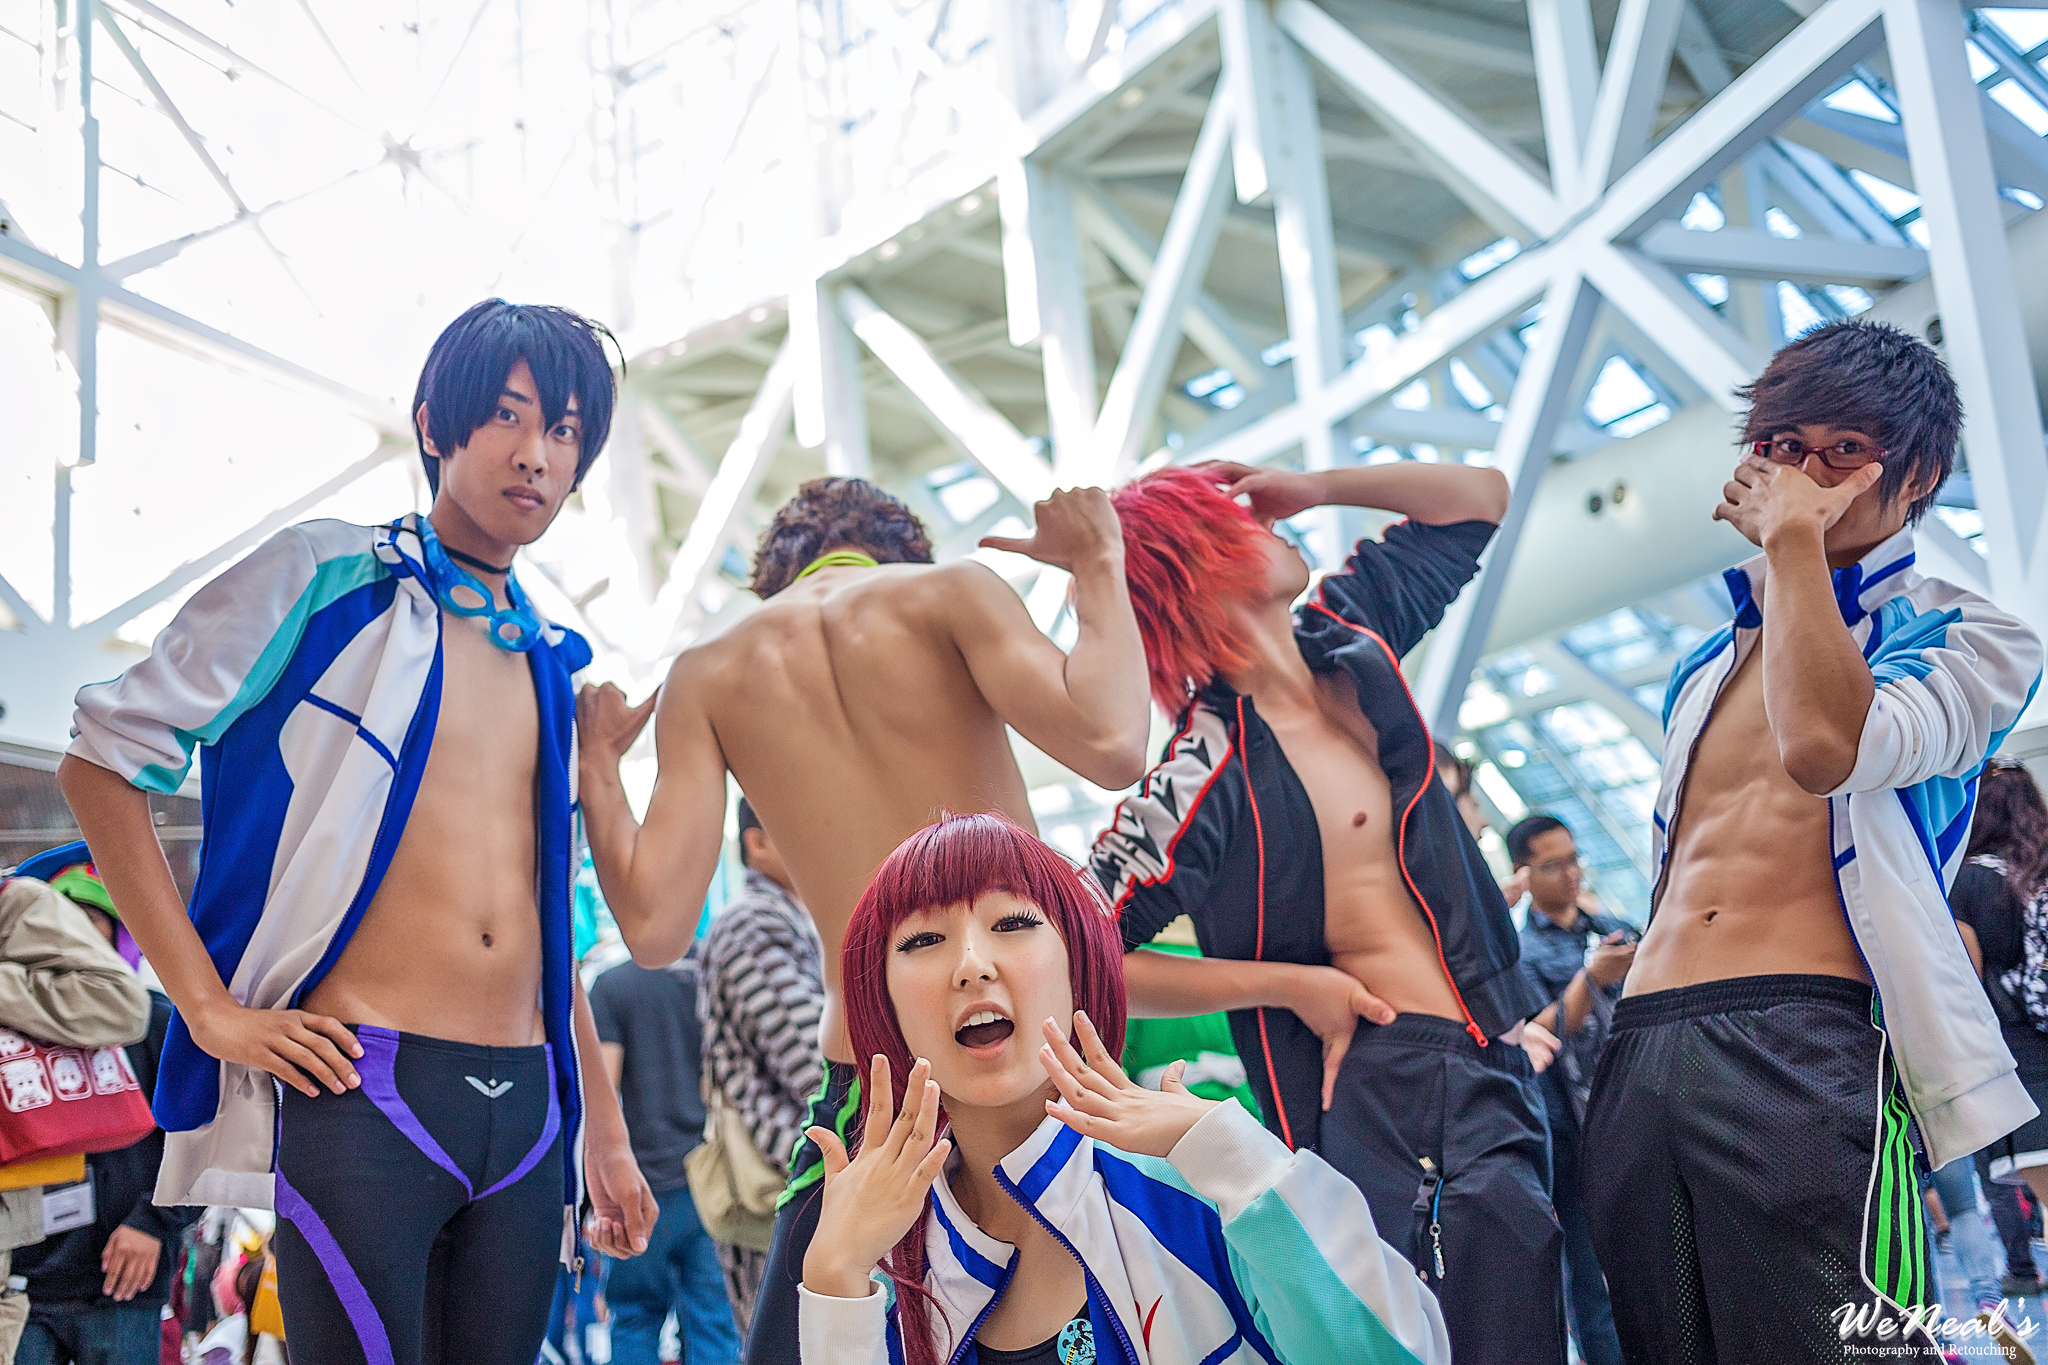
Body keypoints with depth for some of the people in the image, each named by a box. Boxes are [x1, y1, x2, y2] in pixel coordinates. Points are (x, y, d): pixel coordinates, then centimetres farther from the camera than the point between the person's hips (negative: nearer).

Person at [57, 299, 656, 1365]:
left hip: (527, 1111, 6)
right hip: (363, 1092, -6)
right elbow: (101, 764, -3)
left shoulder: (546, 662, 17)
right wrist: (208, 1008, -9)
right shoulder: (324, 579, 0)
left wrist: (605, 1132, 21)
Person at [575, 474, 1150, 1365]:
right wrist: (1099, 567, 2)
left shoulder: (708, 674, 9)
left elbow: (654, 925, 1)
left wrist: (597, 765, 18)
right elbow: (1110, 745, -14)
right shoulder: (947, 591, 2)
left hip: (866, 1075, 1)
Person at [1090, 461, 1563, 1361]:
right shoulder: (1208, 772, -16)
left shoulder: (1346, 638, 8)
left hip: (1497, 1063, 9)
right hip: (1398, 1080, -8)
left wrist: (1312, 485, 5)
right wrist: (1289, 983, -14)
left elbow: (1477, 499, 19)